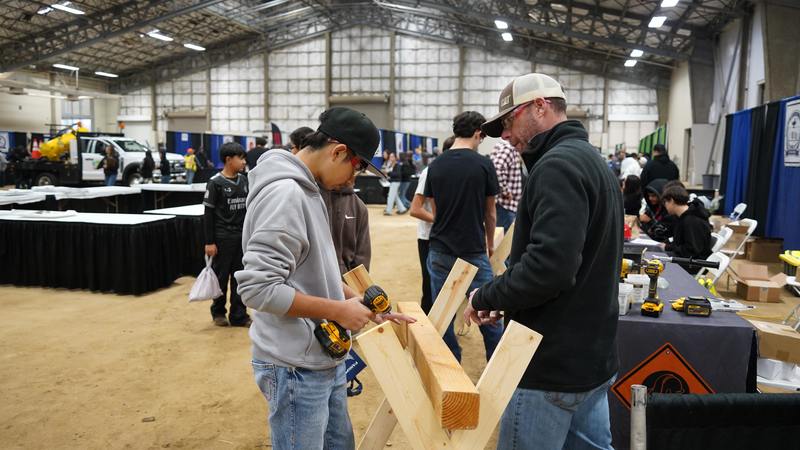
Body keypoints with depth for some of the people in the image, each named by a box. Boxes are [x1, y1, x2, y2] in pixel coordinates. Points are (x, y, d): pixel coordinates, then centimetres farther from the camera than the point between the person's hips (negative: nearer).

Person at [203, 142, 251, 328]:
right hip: (223, 237, -5)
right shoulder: (215, 183, -10)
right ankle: (218, 312, 25)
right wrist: (209, 242, -12)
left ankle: (238, 315, 16)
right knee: (221, 276, 8)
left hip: (242, 236, 5)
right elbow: (208, 214, -9)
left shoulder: (244, 180, 6)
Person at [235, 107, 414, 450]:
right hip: (297, 367, -9)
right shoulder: (284, 194, -23)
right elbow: (258, 288, -28)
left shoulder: (307, 191, 8)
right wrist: (338, 310, -21)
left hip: (324, 358, 10)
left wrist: (365, 305, 11)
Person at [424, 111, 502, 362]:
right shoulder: (483, 165, -6)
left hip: (440, 252, 4)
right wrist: (490, 243, 21)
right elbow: (490, 214, 5)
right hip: (474, 252, -3)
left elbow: (435, 211, 10)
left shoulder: (435, 166, 3)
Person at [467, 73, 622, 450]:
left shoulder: (557, 165, -18)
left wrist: (486, 297, -13)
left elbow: (547, 267, -29)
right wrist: (507, 300, 10)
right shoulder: (591, 161, 15)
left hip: (554, 365, -10)